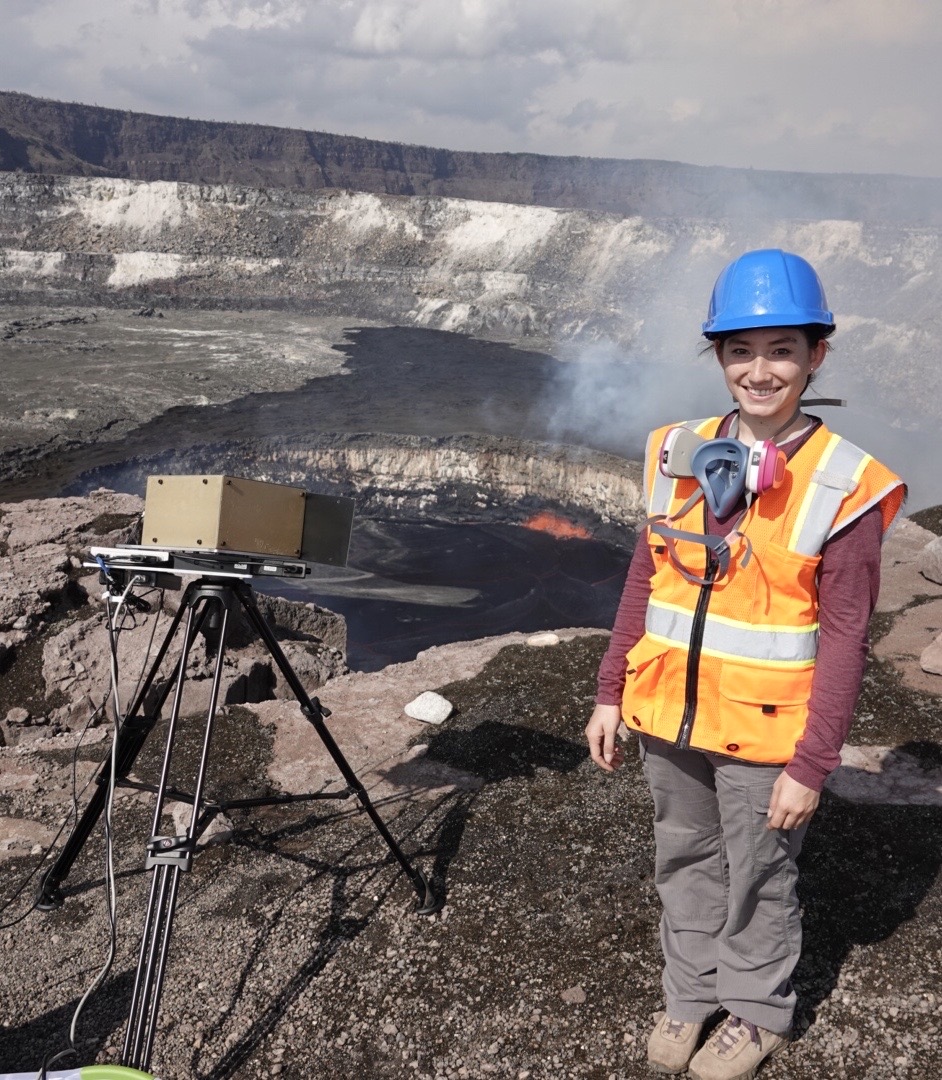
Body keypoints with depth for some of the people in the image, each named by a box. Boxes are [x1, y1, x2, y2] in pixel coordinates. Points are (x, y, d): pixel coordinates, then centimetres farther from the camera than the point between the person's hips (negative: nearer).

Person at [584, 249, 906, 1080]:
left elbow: (845, 637, -12)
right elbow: (644, 583, 6)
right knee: (686, 863, 20)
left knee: (758, 878, 15)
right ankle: (690, 994, 41)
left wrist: (812, 763, -14)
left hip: (761, 730, -4)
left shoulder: (843, 484, -14)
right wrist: (612, 693, 5)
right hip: (668, 713, 4)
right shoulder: (678, 453, -2)